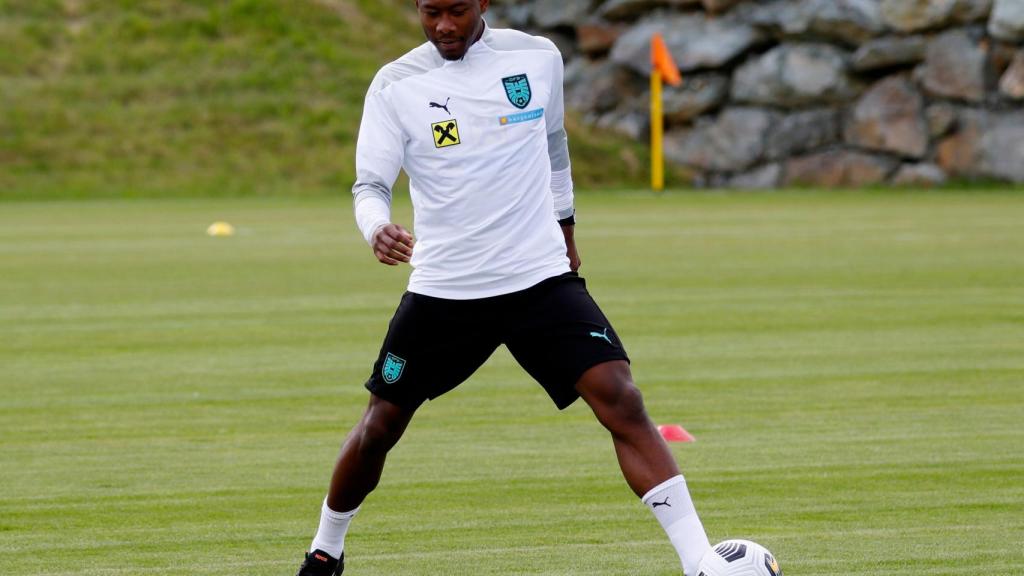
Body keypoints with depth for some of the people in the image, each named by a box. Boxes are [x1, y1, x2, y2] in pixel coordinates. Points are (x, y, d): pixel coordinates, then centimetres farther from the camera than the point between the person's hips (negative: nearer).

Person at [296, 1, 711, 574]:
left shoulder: (538, 58, 0)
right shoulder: (395, 86, -6)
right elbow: (371, 183, -10)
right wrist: (378, 229, -33)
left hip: (542, 279, 0)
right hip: (442, 287, 0)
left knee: (620, 399, -16)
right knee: (380, 425, 7)